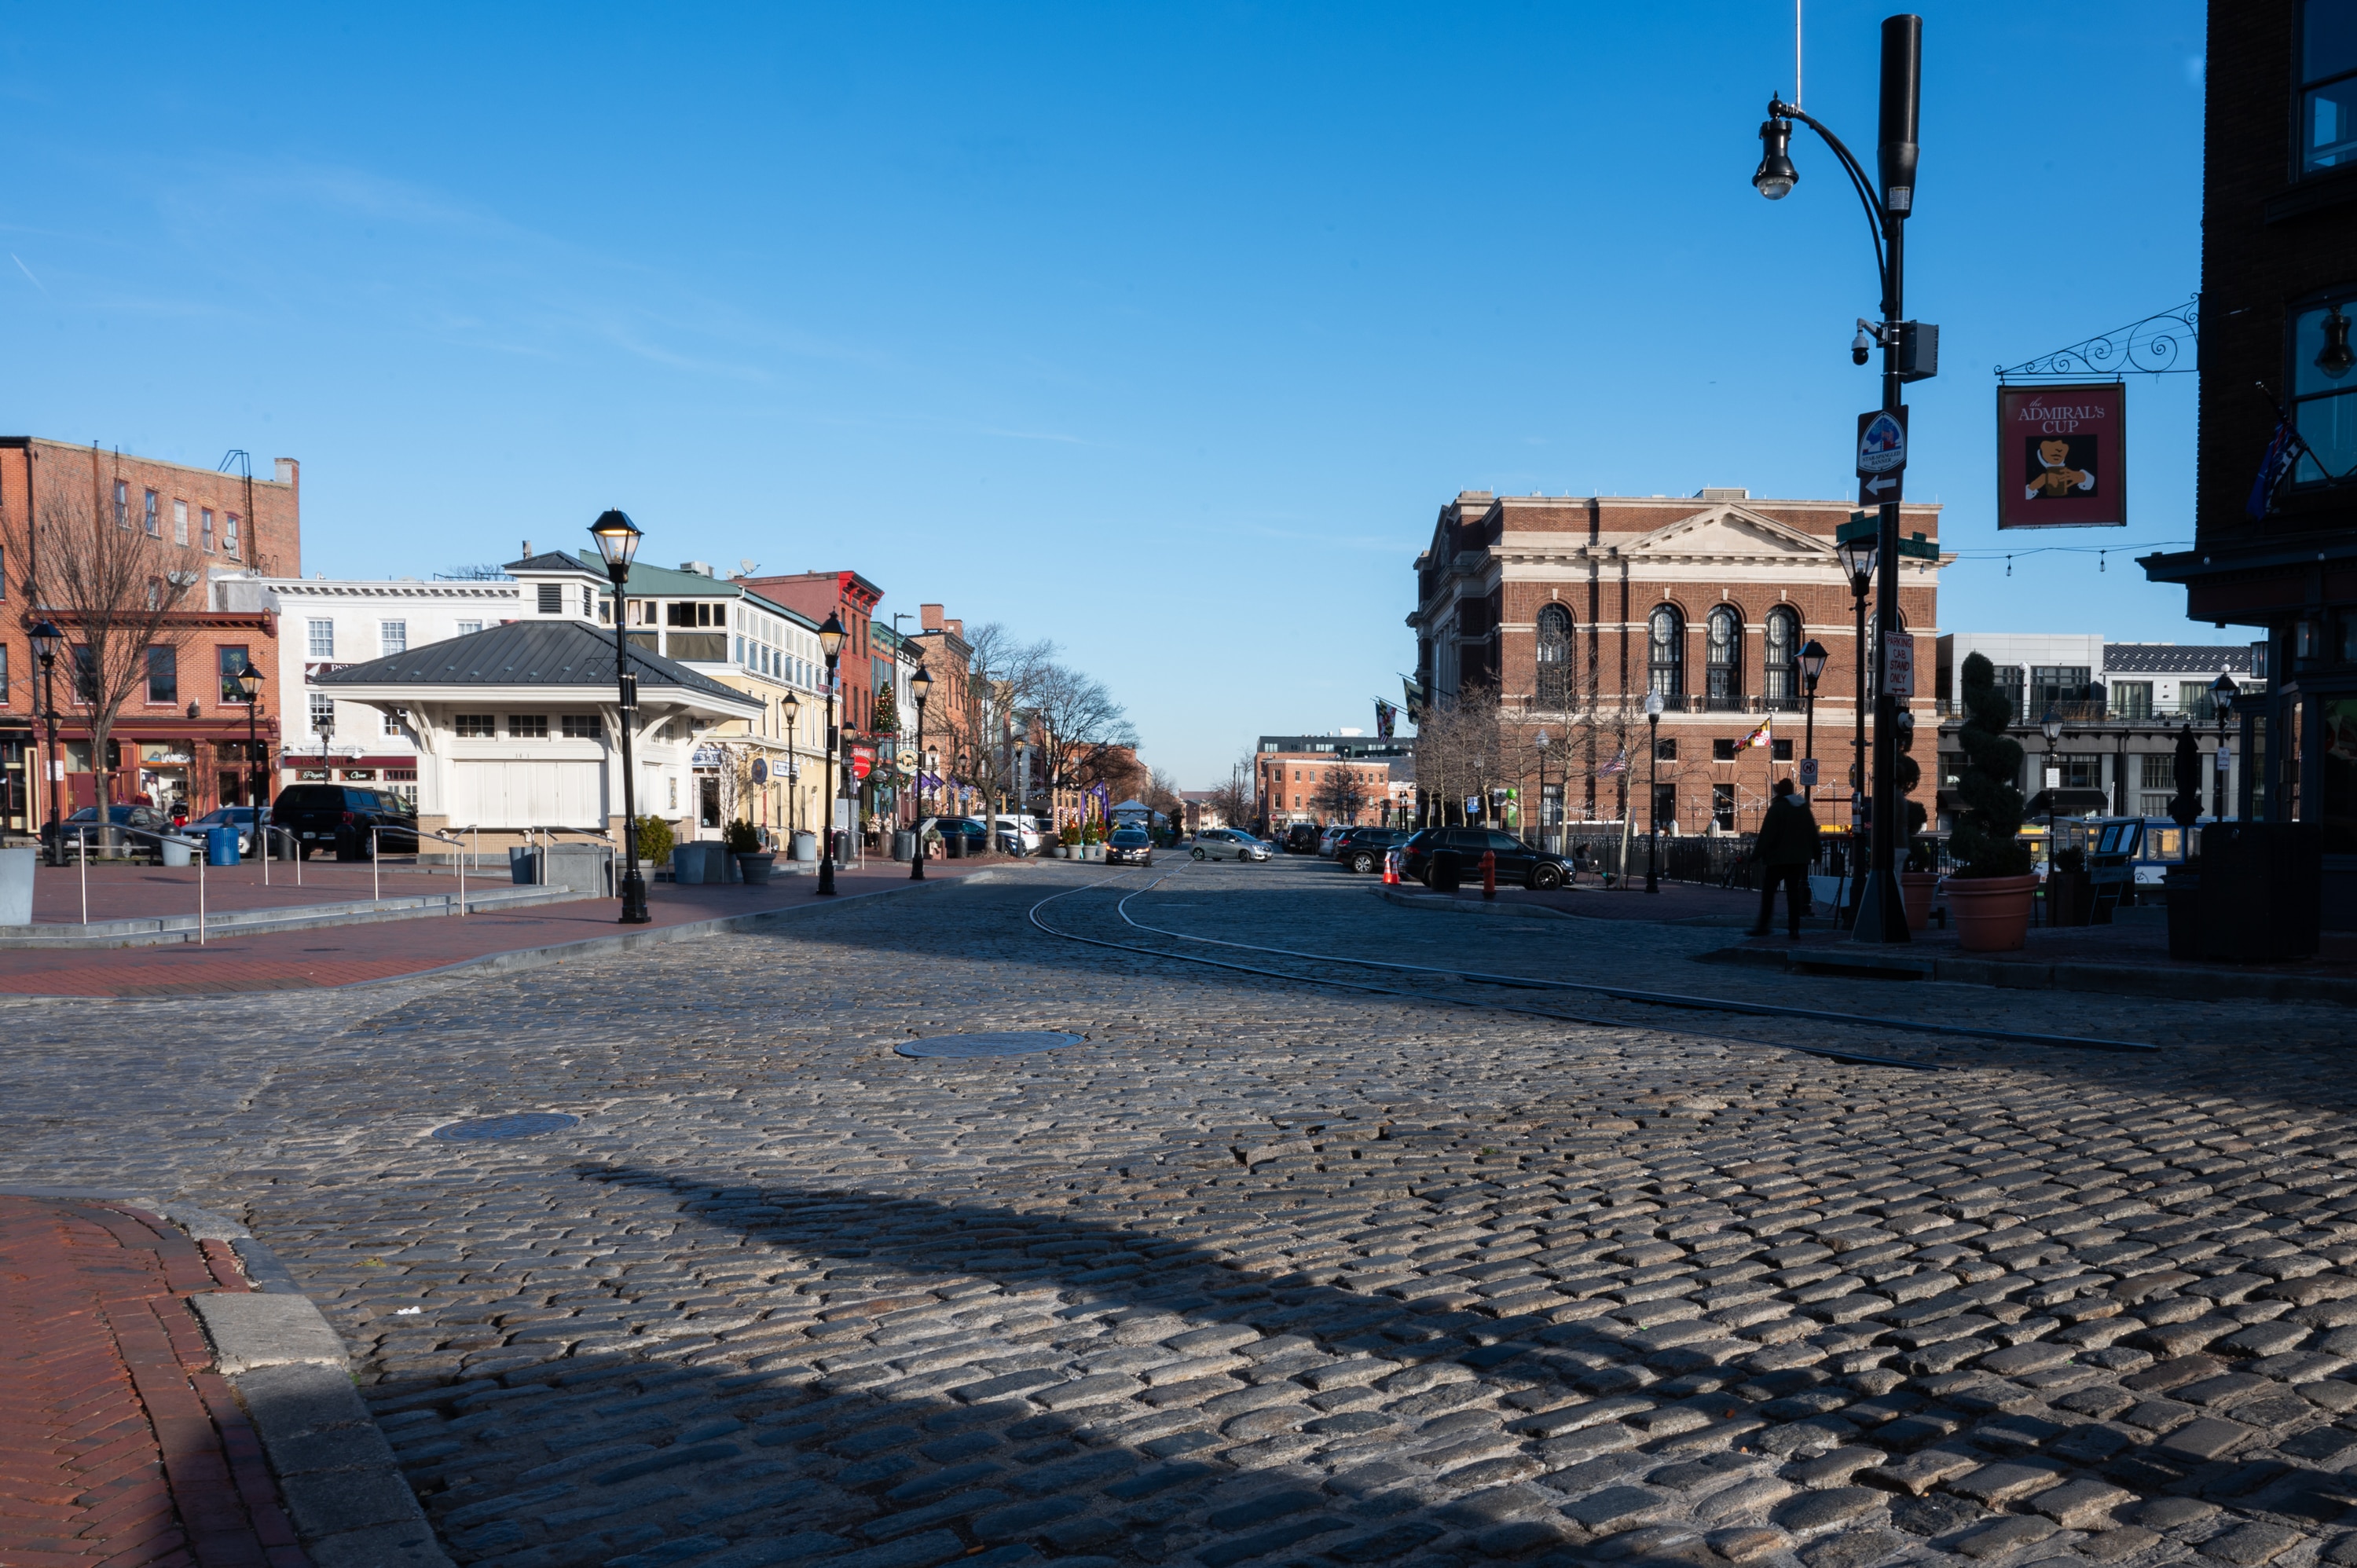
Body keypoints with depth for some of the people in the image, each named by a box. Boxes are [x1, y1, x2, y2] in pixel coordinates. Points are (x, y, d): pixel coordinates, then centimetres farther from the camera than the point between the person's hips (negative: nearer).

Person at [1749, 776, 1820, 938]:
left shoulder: (1777, 808, -10)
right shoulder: (1805, 808, 10)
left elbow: (1766, 834, -13)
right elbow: (1813, 833, 14)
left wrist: (1759, 853, -10)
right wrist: (1816, 854, 19)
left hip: (1779, 857, -6)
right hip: (1800, 857, 6)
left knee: (1768, 889, 2)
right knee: (1794, 890, 7)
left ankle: (1764, 924, -1)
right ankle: (1794, 928, 1)